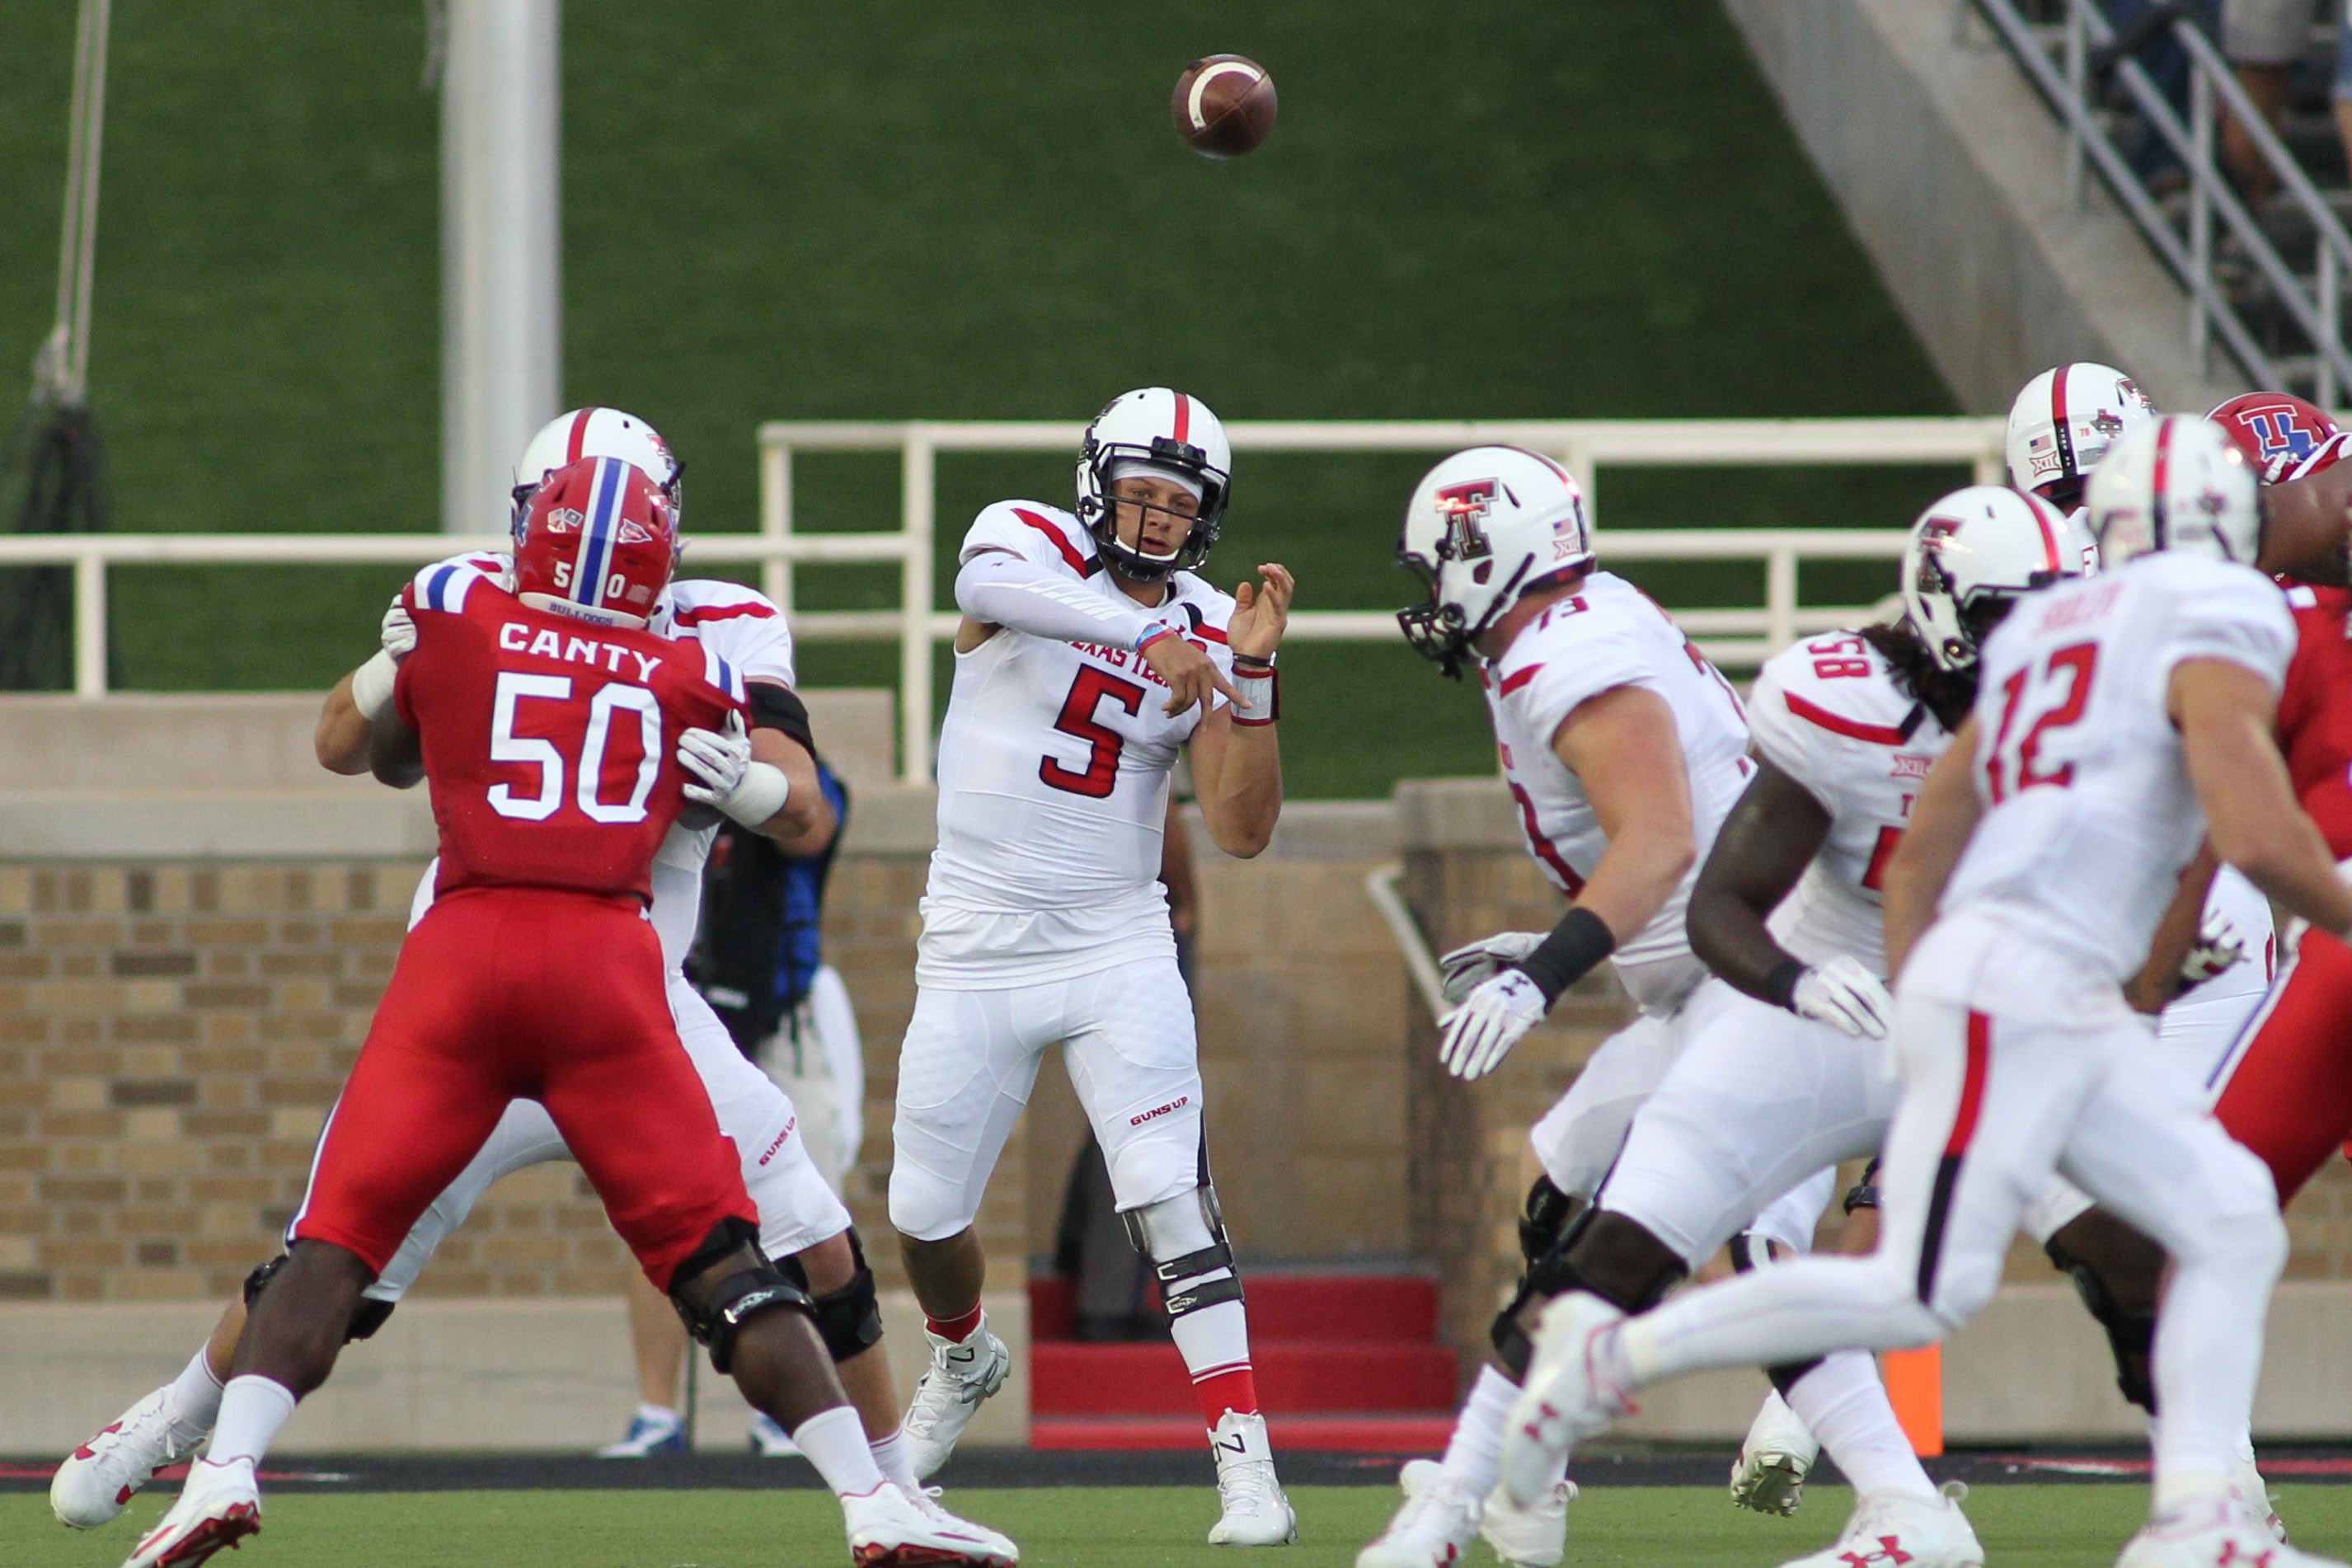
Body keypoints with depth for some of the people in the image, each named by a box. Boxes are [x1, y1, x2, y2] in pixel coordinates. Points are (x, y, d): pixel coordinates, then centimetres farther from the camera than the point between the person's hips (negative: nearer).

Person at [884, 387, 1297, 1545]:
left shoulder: (1209, 631, 2)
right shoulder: (1026, 543, -6)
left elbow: (1243, 831, -4)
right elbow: (986, 584, -34)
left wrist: (1252, 674, -16)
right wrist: (1151, 638, -45)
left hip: (1115, 949, 0)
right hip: (975, 957, 0)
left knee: (1170, 1199, -15)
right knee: (925, 1218, 12)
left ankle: (1246, 1467, -18)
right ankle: (964, 1362, 45)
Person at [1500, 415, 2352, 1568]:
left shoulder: (2042, 633, 19)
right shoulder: (2219, 622, -6)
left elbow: (1917, 861, 22)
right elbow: (2259, 836, -18)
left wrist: (1914, 1021, 27)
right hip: (2017, 988, -9)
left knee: (2232, 1228, 7)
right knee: (1924, 1293, -9)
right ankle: (1614, 1355, -3)